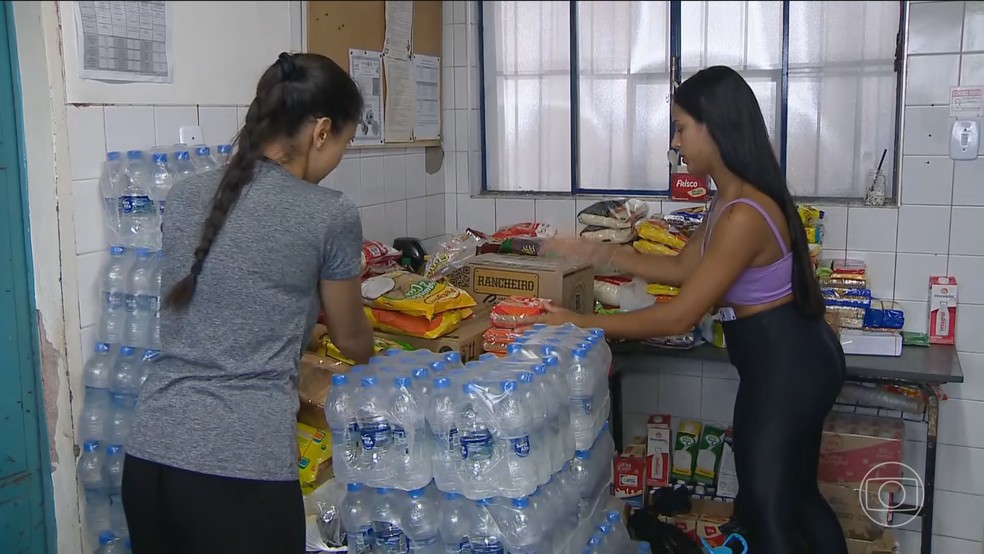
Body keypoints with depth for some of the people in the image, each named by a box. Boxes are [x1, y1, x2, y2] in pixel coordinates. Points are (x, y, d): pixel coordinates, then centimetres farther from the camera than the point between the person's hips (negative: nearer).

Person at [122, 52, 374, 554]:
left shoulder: (185, 196, 8)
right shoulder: (330, 216, -7)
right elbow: (350, 339, 8)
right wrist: (372, 354, 32)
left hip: (149, 454, 6)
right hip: (242, 468, -5)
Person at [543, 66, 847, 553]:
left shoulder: (743, 217, -28)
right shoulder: (732, 199, 4)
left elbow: (678, 318, -26)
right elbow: (683, 268, 12)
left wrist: (580, 324, -21)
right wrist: (597, 253, 8)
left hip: (784, 365, -10)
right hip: (793, 357, 10)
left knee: (765, 510, 4)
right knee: (797, 497, 23)